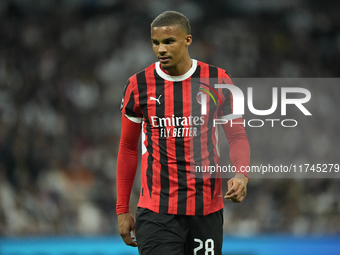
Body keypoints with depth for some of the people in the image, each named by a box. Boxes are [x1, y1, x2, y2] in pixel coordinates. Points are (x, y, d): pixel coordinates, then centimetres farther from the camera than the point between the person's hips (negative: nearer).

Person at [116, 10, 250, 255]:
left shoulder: (217, 81, 0)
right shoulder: (139, 85, 1)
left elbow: (237, 137, 7)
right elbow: (128, 147, 10)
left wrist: (241, 175, -14)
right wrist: (122, 210, 8)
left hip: (207, 209, 1)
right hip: (156, 213, -1)